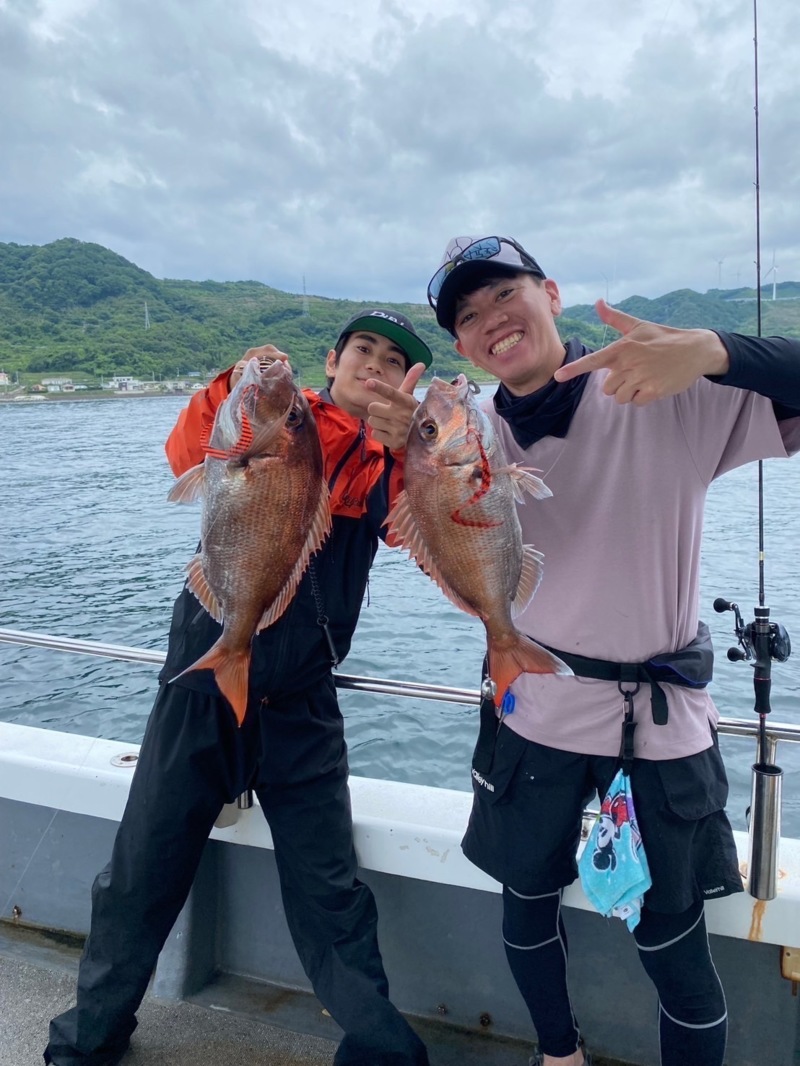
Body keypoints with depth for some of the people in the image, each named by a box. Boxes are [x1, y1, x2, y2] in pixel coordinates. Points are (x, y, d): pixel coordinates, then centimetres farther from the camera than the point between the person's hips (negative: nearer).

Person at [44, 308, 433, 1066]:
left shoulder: (388, 462, 6)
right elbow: (193, 460, -19)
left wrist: (404, 431, -31)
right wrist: (236, 385, -38)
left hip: (300, 707, 0)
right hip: (202, 685, 0)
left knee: (328, 896, 3)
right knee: (140, 876, 12)